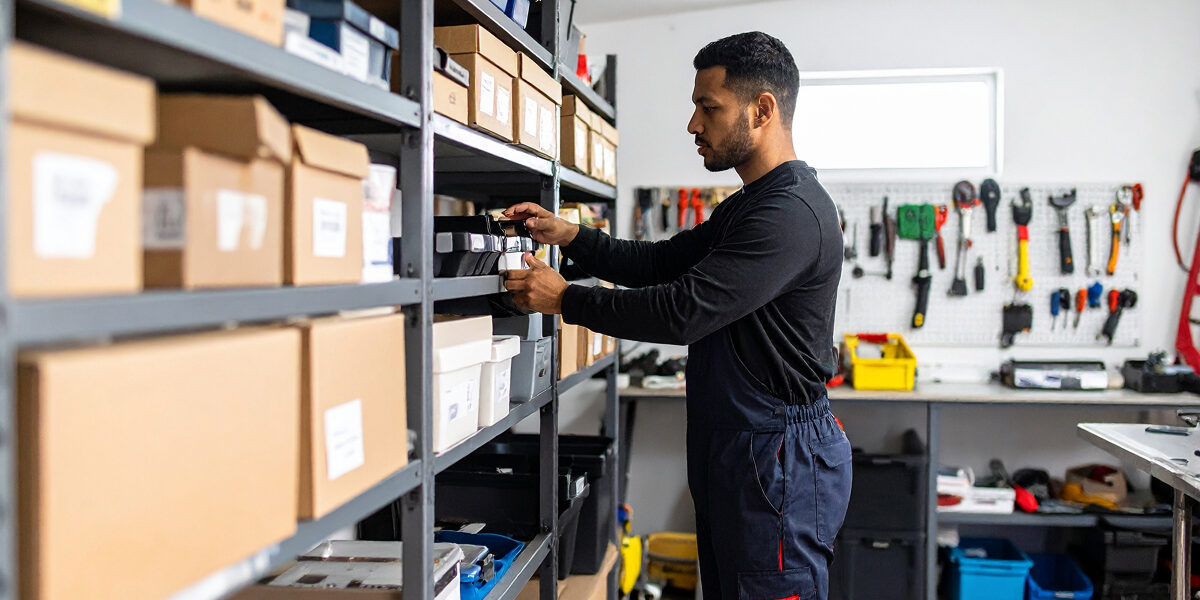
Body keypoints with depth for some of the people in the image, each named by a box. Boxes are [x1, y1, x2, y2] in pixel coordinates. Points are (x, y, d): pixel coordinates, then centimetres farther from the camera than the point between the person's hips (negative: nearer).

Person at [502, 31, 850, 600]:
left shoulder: (794, 213, -21)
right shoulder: (745, 208, 16)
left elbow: (684, 309, -25)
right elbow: (662, 262, 16)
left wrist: (565, 300, -14)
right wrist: (569, 235, 4)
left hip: (779, 461, -10)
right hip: (731, 449, 10)